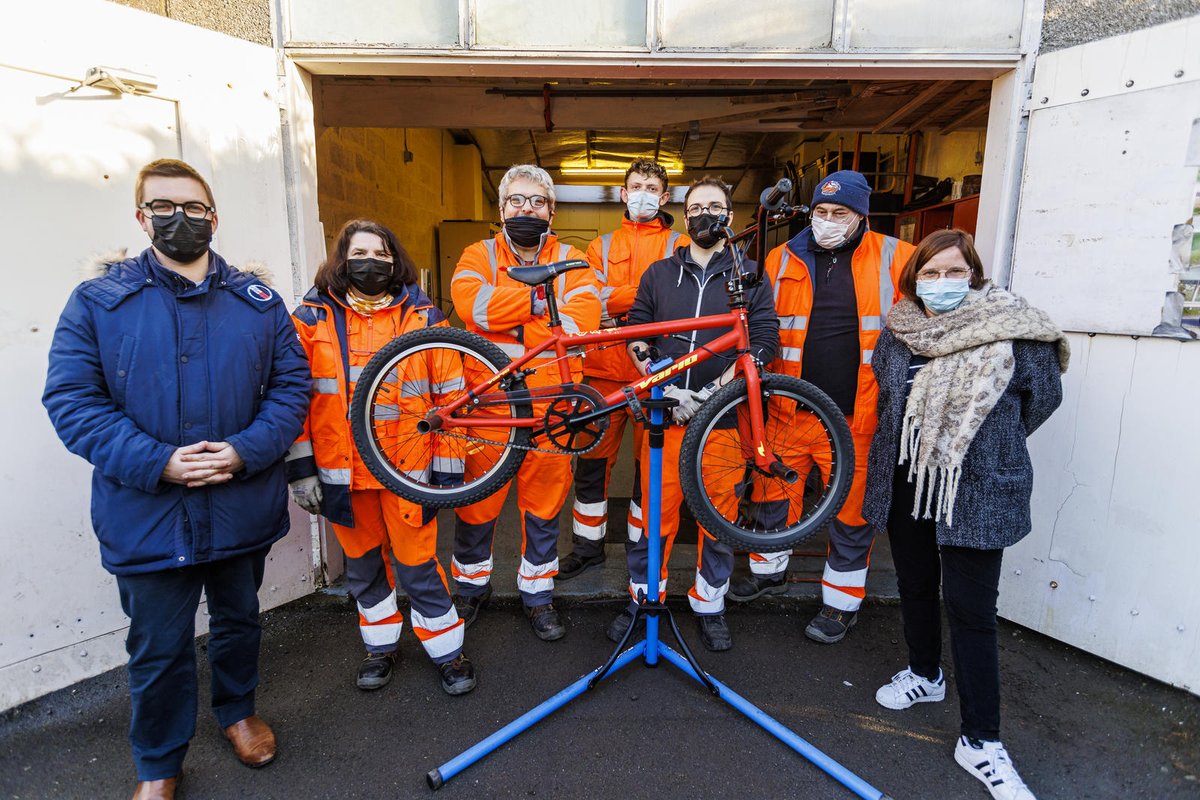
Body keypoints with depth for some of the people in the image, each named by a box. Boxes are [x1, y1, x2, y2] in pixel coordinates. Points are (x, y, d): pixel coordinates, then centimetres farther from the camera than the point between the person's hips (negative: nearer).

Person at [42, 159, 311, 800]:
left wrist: (246, 451, -16)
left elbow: (292, 384, -1)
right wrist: (157, 462, -21)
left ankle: (238, 710, 49)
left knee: (239, 621, 22)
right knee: (158, 648, 13)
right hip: (147, 515, -1)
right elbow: (72, 399, -8)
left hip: (243, 505, 2)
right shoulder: (97, 301, -3)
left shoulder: (257, 302, 1)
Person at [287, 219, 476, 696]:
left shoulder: (424, 318, 1)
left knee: (418, 565, 4)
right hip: (343, 472, 2)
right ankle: (380, 646, 38)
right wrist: (300, 467, -2)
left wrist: (447, 467, -1)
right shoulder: (313, 318, 3)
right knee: (363, 564, 16)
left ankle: (447, 651, 25)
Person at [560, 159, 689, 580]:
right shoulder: (602, 245, 16)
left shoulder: (679, 245, 9)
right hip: (605, 368, 2)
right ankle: (587, 545, 24)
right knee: (592, 460, 6)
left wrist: (617, 301, -13)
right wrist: (648, 293, -11)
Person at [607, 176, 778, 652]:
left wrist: (724, 384, -13)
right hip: (666, 411, 1)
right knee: (657, 510, 5)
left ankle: (709, 605, 26)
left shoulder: (749, 275, 8)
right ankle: (643, 597, 23)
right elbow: (636, 330, 9)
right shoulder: (659, 273, 13)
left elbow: (765, 340, 1)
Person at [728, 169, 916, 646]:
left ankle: (842, 602, 28)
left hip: (859, 413, -2)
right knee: (774, 490, 14)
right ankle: (770, 571, 39)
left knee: (852, 507, 9)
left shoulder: (894, 258, 0)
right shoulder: (783, 260, 5)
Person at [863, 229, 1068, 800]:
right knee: (915, 587, 19)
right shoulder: (897, 331, 2)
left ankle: (981, 742, 13)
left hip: (978, 492, -4)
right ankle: (924, 675, 43)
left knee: (971, 610, -1)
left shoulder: (1014, 333, -10)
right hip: (904, 483, 5)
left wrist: (985, 447, 9)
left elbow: (1043, 395, 4)